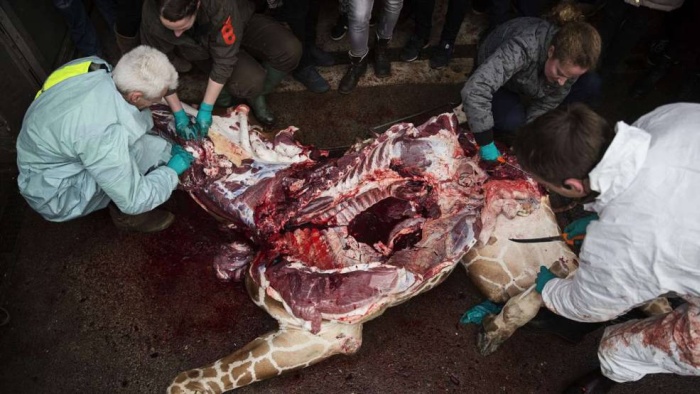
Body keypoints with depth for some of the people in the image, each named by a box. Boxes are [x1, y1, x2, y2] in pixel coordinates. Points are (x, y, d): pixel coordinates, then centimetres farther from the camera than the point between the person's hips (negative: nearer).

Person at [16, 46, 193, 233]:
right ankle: (126, 214, -1)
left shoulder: (96, 67, -18)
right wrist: (171, 172, -13)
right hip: (53, 191, -8)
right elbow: (133, 201, -27)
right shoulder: (102, 133, -39)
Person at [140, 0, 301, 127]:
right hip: (202, 49, 0)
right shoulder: (152, 17, -33)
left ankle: (257, 95, -1)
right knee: (250, 81, -31)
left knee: (290, 50, -27)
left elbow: (224, 60, -33)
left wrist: (206, 109, -29)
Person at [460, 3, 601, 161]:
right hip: (496, 79, -4)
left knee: (591, 85, -17)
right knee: (512, 120, -35)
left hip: (530, 85, 4)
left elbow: (545, 105, -17)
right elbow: (474, 90, -52)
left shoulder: (570, 62, -26)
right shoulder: (523, 47, -44)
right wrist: (486, 144, -48)